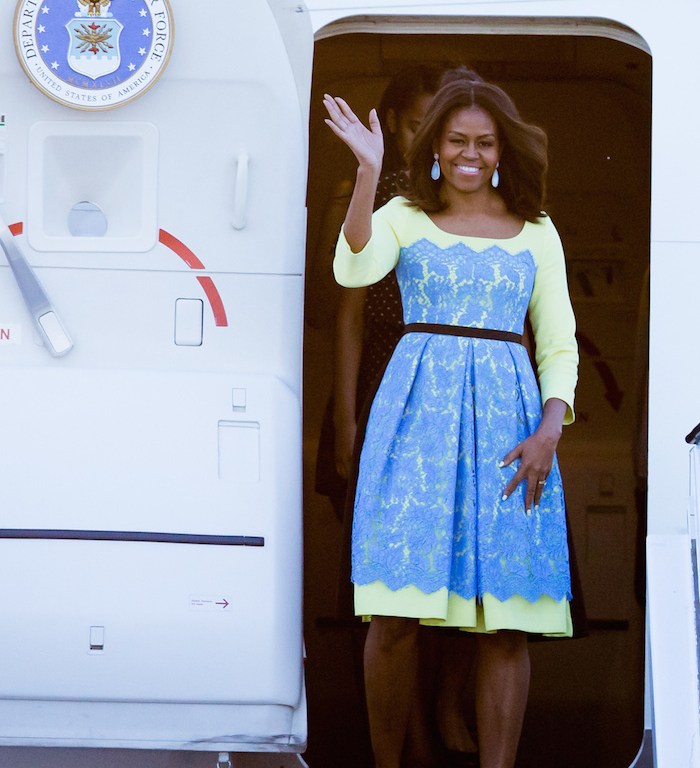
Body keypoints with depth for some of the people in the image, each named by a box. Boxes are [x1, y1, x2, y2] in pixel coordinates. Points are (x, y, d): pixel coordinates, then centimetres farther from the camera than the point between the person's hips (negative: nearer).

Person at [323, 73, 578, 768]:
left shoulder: (536, 234, 14)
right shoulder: (404, 218, 9)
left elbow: (558, 345, 12)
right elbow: (353, 269, -12)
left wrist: (549, 431, -3)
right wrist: (367, 170, -20)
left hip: (506, 412, 2)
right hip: (418, 408, -1)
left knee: (506, 619, -4)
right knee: (397, 612, -7)